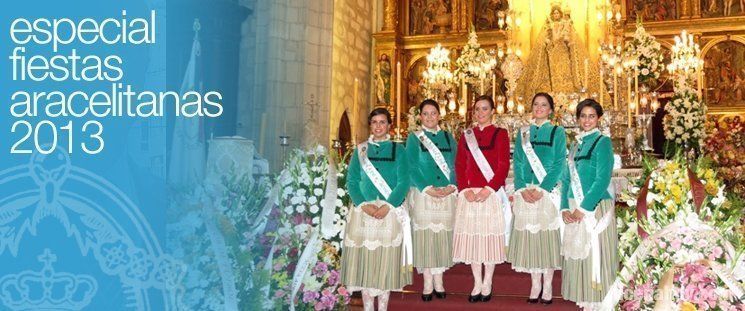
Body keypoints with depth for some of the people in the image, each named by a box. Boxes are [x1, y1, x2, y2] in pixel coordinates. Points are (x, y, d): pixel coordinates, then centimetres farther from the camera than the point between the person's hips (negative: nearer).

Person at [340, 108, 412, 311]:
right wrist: (363, 205, -11)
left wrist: (387, 206, -15)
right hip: (363, 212, 2)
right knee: (364, 260, 1)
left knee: (386, 260, 1)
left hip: (390, 212, -1)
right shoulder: (360, 150, 11)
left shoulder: (398, 149, 7)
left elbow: (403, 182, -2)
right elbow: (351, 181, 5)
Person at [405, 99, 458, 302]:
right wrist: (428, 189, -14)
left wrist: (452, 186, -9)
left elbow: (454, 165, 9)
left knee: (443, 236, 3)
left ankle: (439, 281, 11)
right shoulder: (414, 138, 5)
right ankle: (428, 283, 5)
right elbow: (412, 167, -3)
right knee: (424, 235, -2)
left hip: (447, 195, 3)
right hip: (423, 194, -2)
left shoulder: (448, 138, 14)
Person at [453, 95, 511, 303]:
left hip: (491, 193, -3)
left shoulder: (500, 134, 3)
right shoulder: (466, 135, 13)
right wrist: (465, 189, -7)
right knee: (471, 237, 3)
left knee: (489, 236, 0)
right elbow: (459, 165, 8)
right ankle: (477, 284, 14)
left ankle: (487, 284, 11)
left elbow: (503, 166, -4)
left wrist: (488, 189, -15)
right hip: (469, 194, 3)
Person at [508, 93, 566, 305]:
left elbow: (559, 164, -4)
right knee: (528, 236, 2)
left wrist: (542, 190, -14)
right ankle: (535, 284, 11)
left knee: (548, 236, -2)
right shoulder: (522, 134, 14)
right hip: (526, 194, 3)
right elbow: (517, 164, 8)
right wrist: (522, 188, -8)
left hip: (548, 192, -3)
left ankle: (548, 285, 7)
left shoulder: (557, 133, 5)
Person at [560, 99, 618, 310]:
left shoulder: (602, 142, -5)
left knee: (594, 254, -3)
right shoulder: (576, 144, 15)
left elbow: (602, 179, -14)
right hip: (574, 210, 7)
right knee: (576, 255, 9)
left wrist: (583, 208, -16)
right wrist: (565, 208, 2)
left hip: (595, 208, -7)